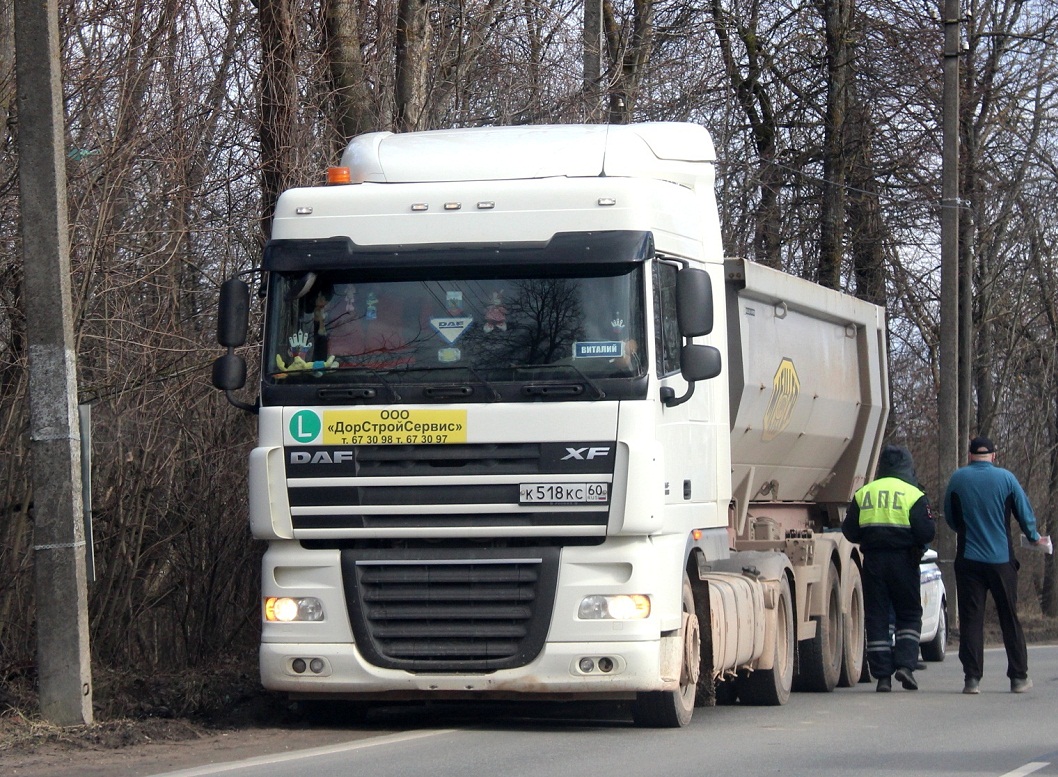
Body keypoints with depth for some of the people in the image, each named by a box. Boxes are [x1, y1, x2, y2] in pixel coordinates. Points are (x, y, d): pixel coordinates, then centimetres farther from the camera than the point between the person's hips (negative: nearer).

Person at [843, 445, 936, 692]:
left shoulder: (863, 494, 7)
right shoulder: (914, 495, -4)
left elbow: (849, 530, 6)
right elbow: (926, 532, -11)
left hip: (873, 560, 2)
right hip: (903, 559, -2)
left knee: (876, 617, 5)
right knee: (909, 615, 9)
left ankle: (883, 675, 1)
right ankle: (905, 664, -8)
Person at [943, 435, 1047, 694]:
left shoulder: (958, 479, 0)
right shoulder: (1006, 478, -2)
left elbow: (950, 518, 10)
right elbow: (1025, 513, 4)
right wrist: (1034, 537, 24)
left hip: (968, 559, 0)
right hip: (1002, 559, 0)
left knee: (970, 618, 1)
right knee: (1010, 618, 10)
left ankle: (972, 678, -6)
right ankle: (1019, 677, 13)